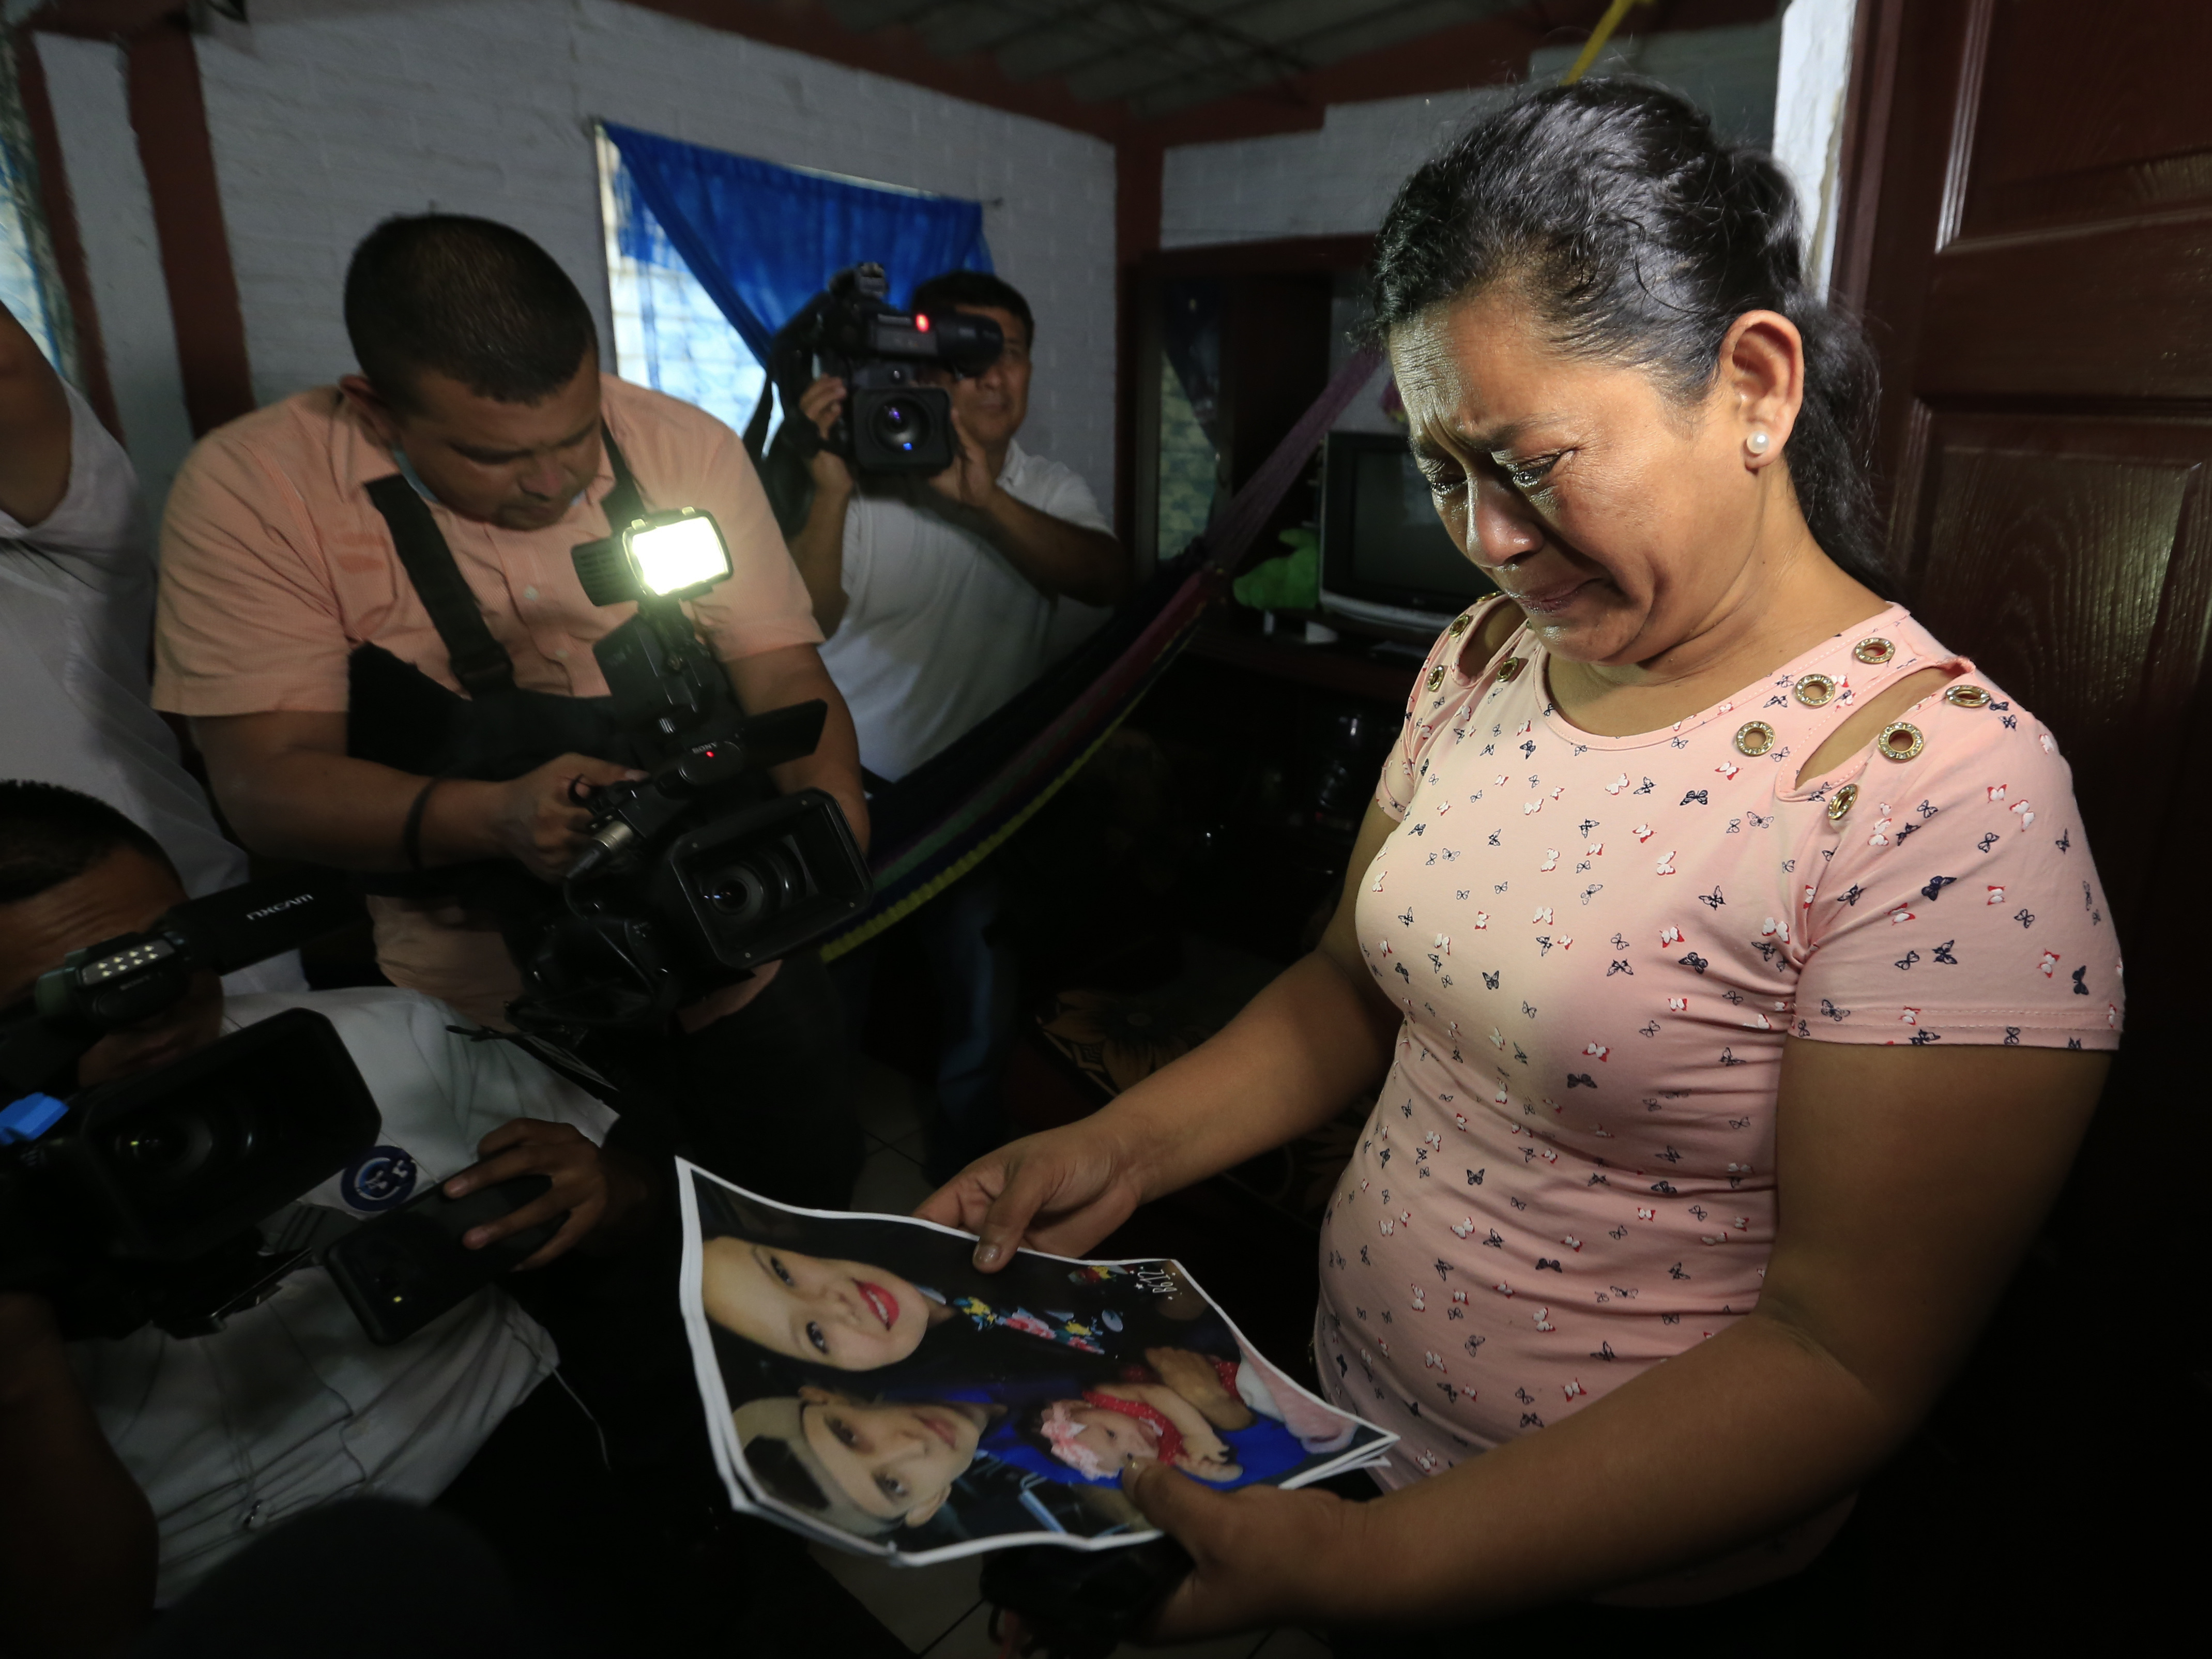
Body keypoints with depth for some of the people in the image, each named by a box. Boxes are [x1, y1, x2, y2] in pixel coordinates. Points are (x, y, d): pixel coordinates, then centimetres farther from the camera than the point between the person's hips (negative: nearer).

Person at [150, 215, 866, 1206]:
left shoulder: (685, 449, -6)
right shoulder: (254, 487, -11)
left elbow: (785, 677, -5)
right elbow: (264, 781, -13)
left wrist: (831, 812, -26)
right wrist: (495, 818, -32)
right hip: (467, 996, -1)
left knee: (811, 1193, 15)